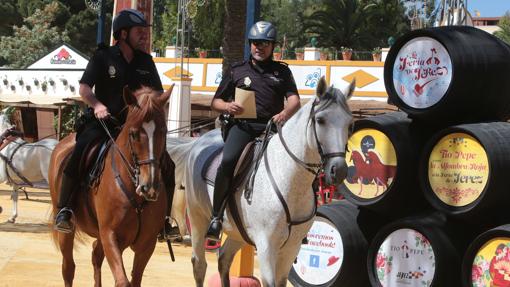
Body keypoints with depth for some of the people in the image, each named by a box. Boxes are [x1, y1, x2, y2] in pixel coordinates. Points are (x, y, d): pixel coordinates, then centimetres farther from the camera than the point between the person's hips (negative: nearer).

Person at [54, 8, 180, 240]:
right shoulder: (103, 57, -1)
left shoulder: (145, 61, 10)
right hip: (101, 123, -4)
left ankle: (162, 220, 1)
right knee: (78, 157, -31)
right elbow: (84, 87, -8)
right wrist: (97, 105, -28)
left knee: (166, 164, -10)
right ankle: (64, 210, -17)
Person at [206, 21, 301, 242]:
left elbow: (294, 100, 5)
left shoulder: (282, 71, 19)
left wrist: (285, 114, -19)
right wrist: (227, 106, -4)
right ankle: (216, 216, -18)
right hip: (242, 126, -1)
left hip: (272, 126, 1)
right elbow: (215, 102, 21)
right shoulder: (236, 71, 20)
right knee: (228, 162, -29)